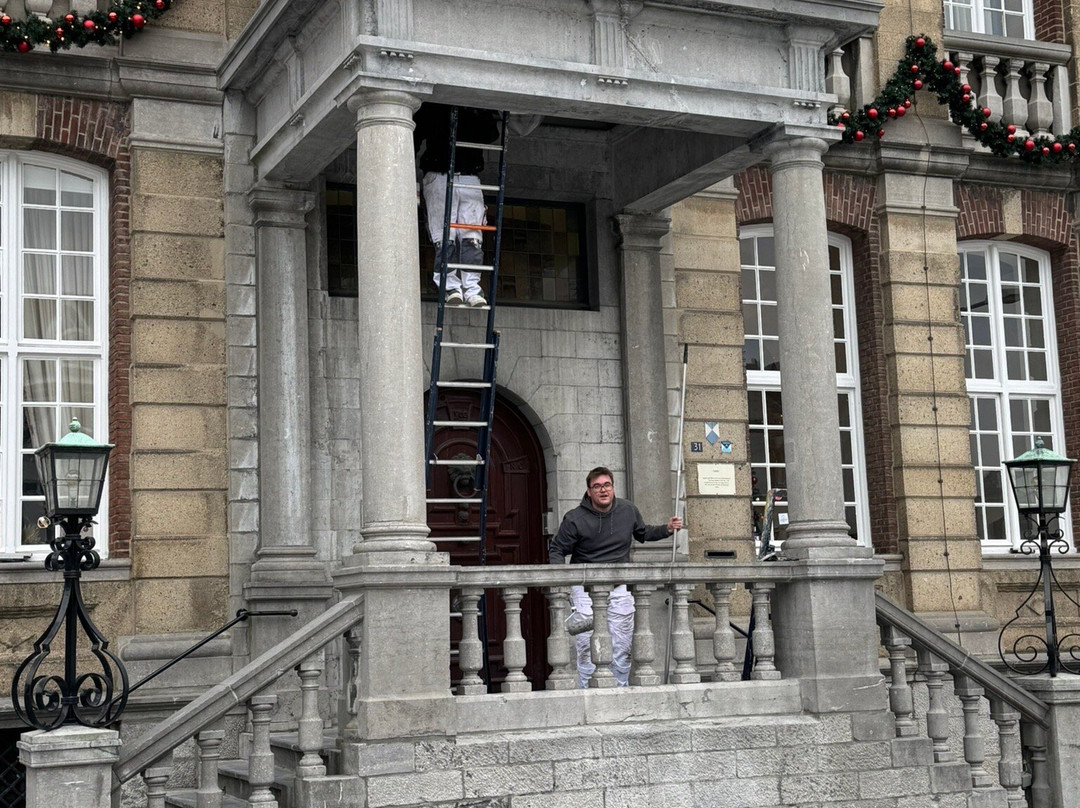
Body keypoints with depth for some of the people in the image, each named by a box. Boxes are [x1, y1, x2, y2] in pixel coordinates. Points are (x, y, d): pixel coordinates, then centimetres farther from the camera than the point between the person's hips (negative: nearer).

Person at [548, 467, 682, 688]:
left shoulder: (628, 510, 5)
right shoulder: (575, 519, -8)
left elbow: (643, 533, 24)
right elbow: (556, 549, -1)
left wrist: (667, 529, 9)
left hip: (620, 588, 4)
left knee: (621, 647, 7)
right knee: (587, 646, -8)